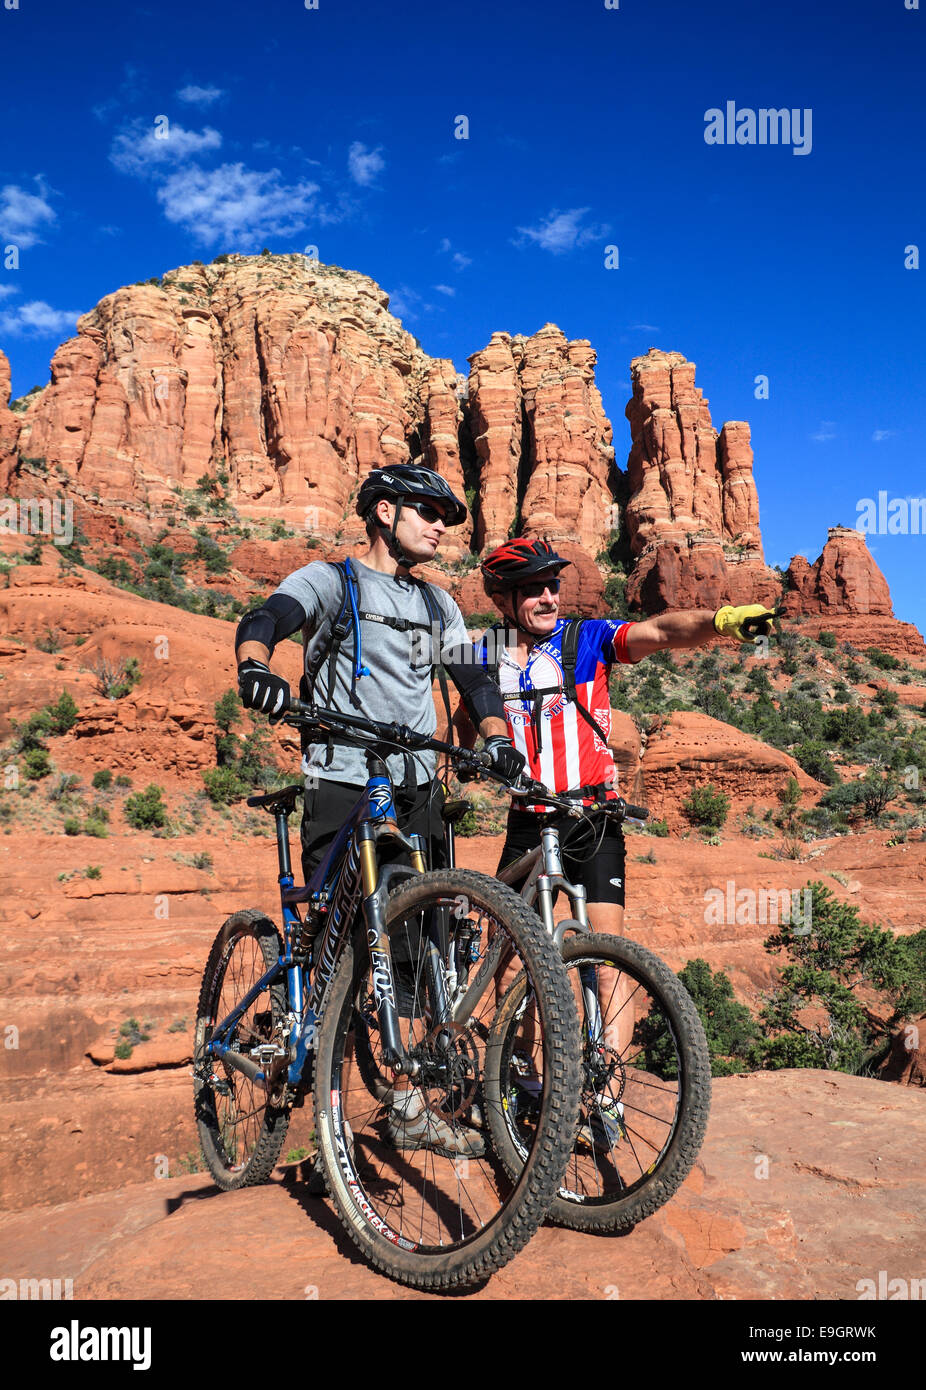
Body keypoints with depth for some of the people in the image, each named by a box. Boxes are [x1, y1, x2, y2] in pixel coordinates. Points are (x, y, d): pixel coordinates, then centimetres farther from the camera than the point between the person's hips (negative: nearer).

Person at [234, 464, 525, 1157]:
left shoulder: (437, 605, 20)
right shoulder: (330, 580, 4)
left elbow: (473, 677, 14)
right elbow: (266, 618, -14)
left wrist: (496, 736, -7)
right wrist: (255, 664, -37)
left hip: (418, 790, 5)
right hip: (342, 784, -4)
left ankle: (408, 1106, 12)